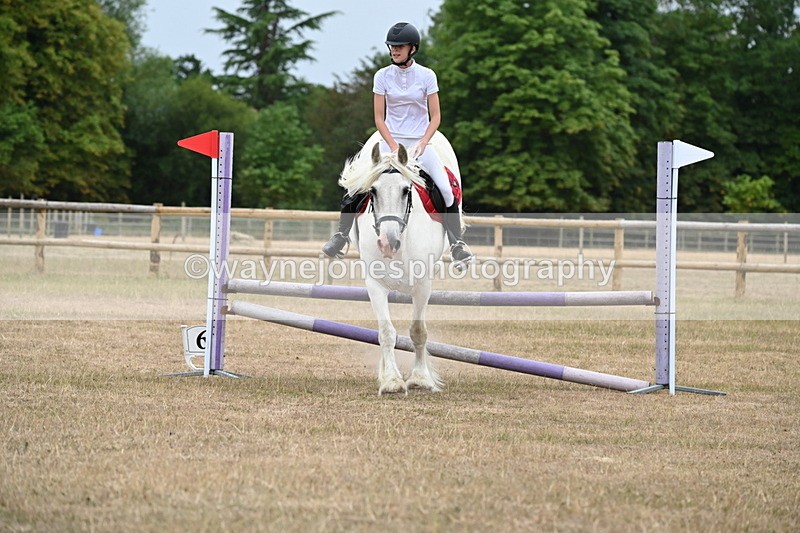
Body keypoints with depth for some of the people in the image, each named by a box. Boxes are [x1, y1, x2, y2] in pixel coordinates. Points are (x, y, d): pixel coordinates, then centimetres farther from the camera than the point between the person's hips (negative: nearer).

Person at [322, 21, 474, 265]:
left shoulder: (426, 76, -3)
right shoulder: (382, 76, -1)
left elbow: (435, 117, -2)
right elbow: (379, 118, -2)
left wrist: (421, 145, -16)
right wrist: (395, 148, -14)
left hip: (420, 142, -1)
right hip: (390, 141, 1)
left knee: (447, 190, -16)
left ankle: (456, 243, -1)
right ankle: (341, 235, 8)